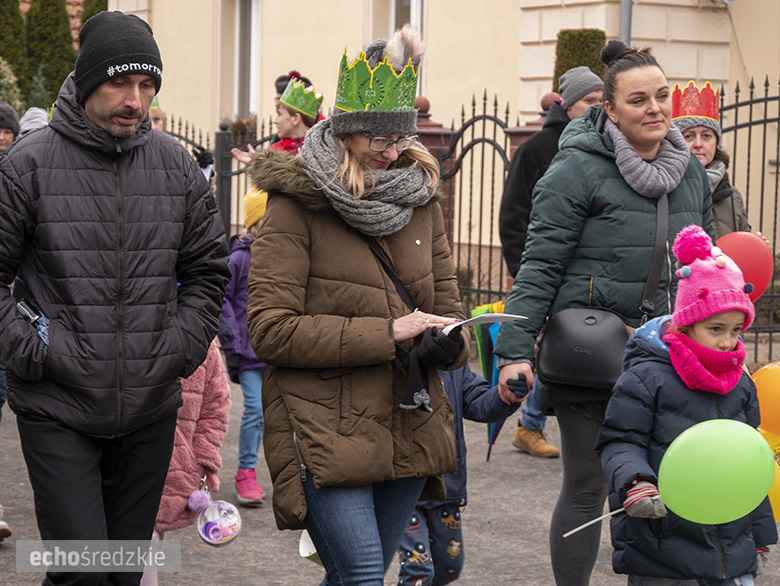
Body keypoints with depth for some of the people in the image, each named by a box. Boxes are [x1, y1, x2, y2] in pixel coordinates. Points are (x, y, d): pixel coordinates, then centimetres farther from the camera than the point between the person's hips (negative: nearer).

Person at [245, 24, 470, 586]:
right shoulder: (296, 207, -7)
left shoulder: (422, 201, 12)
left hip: (408, 429, 6)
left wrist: (445, 340, -10)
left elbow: (447, 305, 16)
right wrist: (386, 333, -19)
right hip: (325, 432, -6)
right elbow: (269, 329, -14)